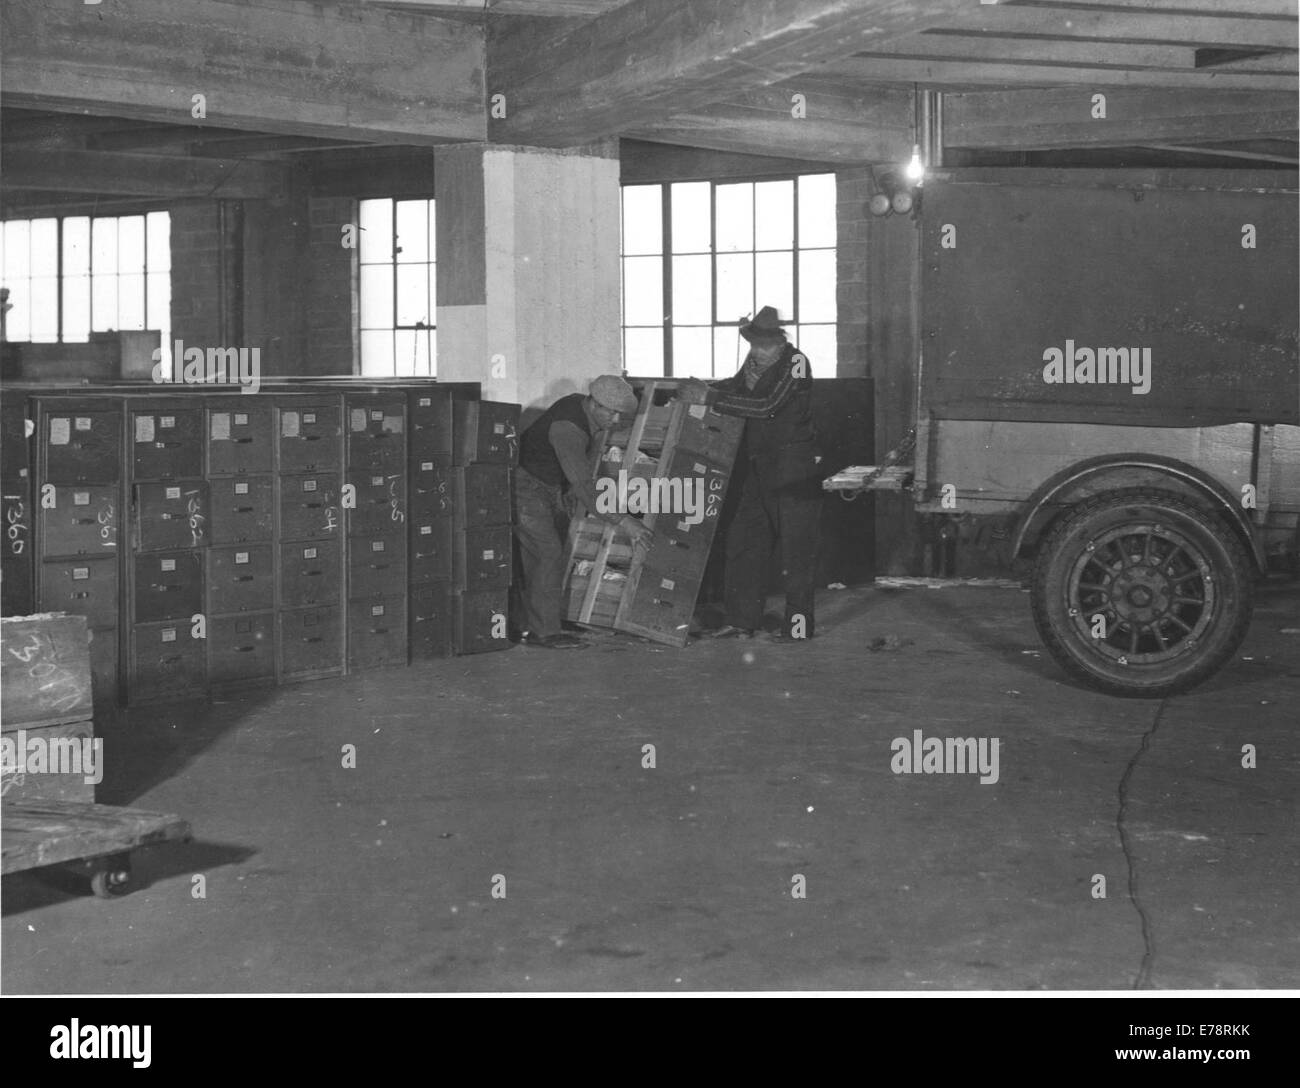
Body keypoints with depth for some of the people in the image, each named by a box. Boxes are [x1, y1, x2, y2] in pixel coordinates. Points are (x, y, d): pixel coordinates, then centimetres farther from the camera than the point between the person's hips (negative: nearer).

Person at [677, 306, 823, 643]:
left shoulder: (795, 362, -17)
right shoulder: (755, 360, 5)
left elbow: (767, 405, -25)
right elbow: (738, 387, 22)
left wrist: (711, 398, -24)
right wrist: (703, 388, 2)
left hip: (794, 471, -8)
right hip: (758, 469, 8)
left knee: (796, 548, -2)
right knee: (743, 542, 9)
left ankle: (799, 624, 6)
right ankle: (742, 620, 16)